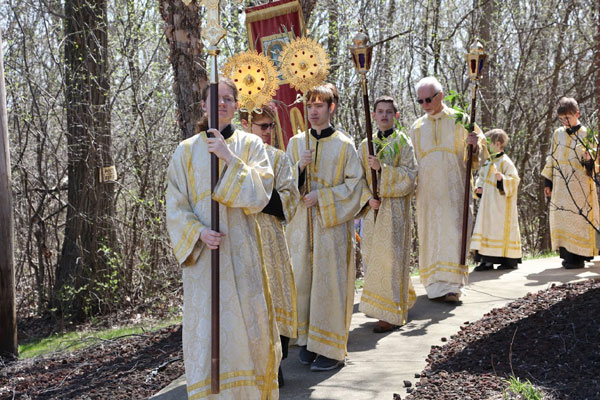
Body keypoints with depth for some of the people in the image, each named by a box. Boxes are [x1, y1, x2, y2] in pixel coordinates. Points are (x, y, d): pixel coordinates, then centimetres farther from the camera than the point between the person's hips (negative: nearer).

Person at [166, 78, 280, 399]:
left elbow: (259, 195, -8)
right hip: (202, 251, 0)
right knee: (206, 328, -1)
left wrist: (230, 158, -16)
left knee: (246, 324, 3)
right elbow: (175, 206, 2)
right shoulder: (187, 150, 5)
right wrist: (199, 232, -15)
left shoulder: (251, 145, 4)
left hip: (241, 252, 0)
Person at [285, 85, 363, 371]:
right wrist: (299, 167, -12)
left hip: (332, 224, -3)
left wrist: (322, 196, -13)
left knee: (330, 282, -1)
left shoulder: (344, 145, -1)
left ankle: (331, 348, 8)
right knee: (302, 281, 6)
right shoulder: (296, 143, 9)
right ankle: (307, 339, 21)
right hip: (301, 223, 4)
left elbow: (354, 184, -4)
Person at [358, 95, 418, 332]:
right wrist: (368, 198, -8)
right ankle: (378, 303, 27)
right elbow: (360, 178, 9)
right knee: (373, 257, 9)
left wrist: (382, 168, -20)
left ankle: (391, 313, -1)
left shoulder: (403, 142, -1)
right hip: (372, 208, 5)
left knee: (390, 256, -7)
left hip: (394, 208, -4)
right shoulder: (365, 146, 11)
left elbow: (409, 175, -9)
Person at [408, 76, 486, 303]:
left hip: (453, 189, -3)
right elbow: (411, 163, 19)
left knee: (453, 231, -10)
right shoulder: (417, 128, 13)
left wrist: (474, 146, -17)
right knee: (431, 233, 3)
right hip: (427, 190, 3)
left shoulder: (460, 121, 4)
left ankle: (451, 284, -8)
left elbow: (477, 159, 4)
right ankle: (436, 285, 10)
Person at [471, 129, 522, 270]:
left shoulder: (505, 162, -11)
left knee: (502, 229, -4)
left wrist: (502, 178, -32)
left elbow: (514, 180, -15)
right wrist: (479, 188, 6)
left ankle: (511, 260, 7)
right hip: (488, 204, 8)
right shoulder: (488, 162, 14)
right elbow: (482, 177, 24)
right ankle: (488, 261, 8)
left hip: (501, 205, -8)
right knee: (487, 228, 5)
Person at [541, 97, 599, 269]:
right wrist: (547, 182, 10)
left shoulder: (586, 134, -1)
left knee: (578, 217, -6)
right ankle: (567, 254, 10)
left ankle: (579, 256, -1)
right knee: (561, 217, 3)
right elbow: (551, 158, 14)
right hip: (560, 186, 4)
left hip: (579, 186, -4)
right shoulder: (558, 134, 11)